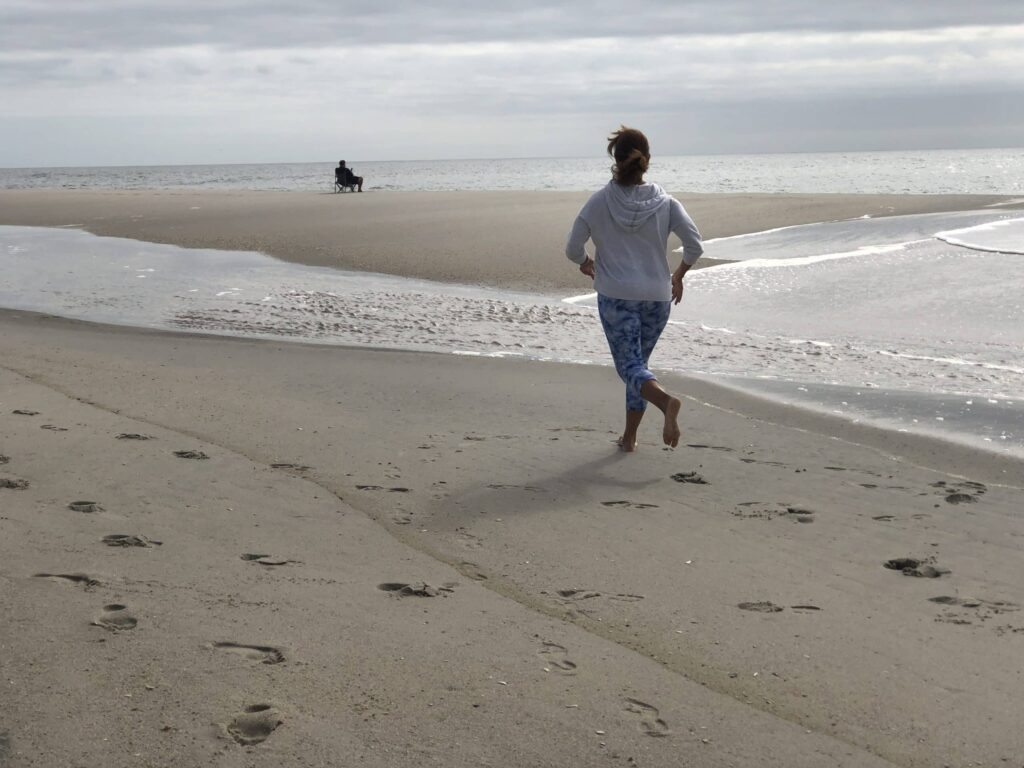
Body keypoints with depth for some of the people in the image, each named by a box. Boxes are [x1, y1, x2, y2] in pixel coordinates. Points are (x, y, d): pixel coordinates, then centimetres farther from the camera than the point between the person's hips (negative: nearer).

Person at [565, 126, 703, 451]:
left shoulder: (599, 202, -7)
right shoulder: (665, 202, -3)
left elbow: (573, 249, -5)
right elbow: (694, 245, -7)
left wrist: (586, 263, 18)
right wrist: (679, 275, 11)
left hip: (616, 297, -3)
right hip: (657, 296, 3)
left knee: (630, 366, -5)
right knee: (639, 361, 18)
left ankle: (666, 399, -35)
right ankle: (629, 436, 22)